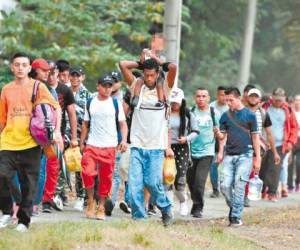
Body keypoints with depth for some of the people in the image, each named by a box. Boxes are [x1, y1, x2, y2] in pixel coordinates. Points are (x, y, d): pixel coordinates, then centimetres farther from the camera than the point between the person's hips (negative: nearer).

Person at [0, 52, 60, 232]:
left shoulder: (38, 87, 2)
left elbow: (55, 107, 3)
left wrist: (56, 130, -9)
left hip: (30, 143, -2)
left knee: (29, 184, 1)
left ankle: (24, 220, 10)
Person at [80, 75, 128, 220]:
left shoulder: (116, 103, 4)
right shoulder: (91, 103, 9)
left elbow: (122, 123, 4)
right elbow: (85, 124, 15)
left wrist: (124, 140, -11)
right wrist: (82, 142, 11)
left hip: (110, 146, -1)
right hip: (92, 145, 1)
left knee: (106, 177, 2)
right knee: (87, 172, -16)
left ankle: (101, 207, 12)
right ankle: (90, 200, 3)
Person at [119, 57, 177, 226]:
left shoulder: (164, 88, 5)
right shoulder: (137, 85, 8)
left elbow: (173, 68, -10)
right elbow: (123, 65, 1)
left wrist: (159, 64, 6)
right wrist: (142, 64, 8)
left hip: (156, 147, -2)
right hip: (137, 145, 2)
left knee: (153, 182, -7)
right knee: (134, 184, -5)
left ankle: (166, 209, 16)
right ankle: (139, 217, 3)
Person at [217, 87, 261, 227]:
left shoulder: (249, 115, 2)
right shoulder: (225, 116, 11)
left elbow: (255, 137, 4)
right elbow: (223, 135, 13)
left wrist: (257, 158, 3)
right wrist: (220, 152, -2)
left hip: (245, 155, -4)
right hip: (229, 156, 4)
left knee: (239, 186, -10)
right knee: (225, 185, -4)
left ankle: (236, 216, -7)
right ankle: (233, 208, 19)